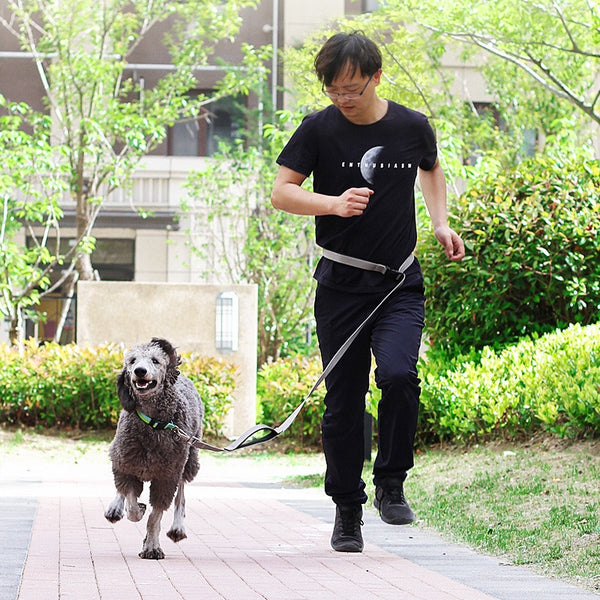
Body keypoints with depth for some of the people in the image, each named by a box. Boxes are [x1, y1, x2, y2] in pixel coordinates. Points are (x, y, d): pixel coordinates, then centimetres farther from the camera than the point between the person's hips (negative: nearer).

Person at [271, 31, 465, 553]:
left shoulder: (413, 127, 1)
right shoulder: (319, 129, -3)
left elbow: (432, 170, 23)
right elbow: (281, 192, -3)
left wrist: (441, 223, 9)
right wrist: (334, 204, -19)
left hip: (401, 283, 0)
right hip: (341, 284, 0)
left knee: (398, 374, -23)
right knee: (343, 400, 2)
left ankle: (391, 484, -1)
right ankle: (347, 511, 16)